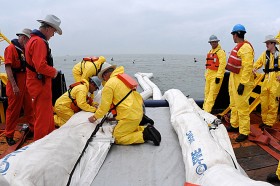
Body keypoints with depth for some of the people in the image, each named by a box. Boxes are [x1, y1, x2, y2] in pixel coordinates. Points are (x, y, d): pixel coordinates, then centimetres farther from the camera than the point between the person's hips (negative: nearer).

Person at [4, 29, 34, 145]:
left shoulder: (24, 50, 14)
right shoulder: (11, 48, -11)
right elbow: (8, 68, -18)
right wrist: (14, 86, -22)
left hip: (25, 84, 8)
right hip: (16, 85, -8)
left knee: (29, 108, 14)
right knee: (13, 110, 0)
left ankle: (33, 129, 26)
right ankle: (9, 135, 13)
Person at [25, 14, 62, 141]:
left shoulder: (34, 39, 16)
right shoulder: (39, 41, -18)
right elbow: (41, 66, -27)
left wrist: (52, 71, 8)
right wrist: (54, 72, -11)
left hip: (37, 82, 11)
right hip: (40, 84, -11)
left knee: (48, 114, 20)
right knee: (43, 117, -1)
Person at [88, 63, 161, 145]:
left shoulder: (109, 85, -11)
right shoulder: (123, 77, 13)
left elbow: (104, 106, -7)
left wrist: (95, 117, 9)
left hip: (130, 116, -9)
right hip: (139, 111, 9)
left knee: (117, 138, 3)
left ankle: (144, 135, -7)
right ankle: (146, 129, 7)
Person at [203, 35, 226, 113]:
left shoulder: (220, 51, -8)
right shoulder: (210, 52, 19)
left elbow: (222, 64, -16)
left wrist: (218, 76, -21)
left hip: (216, 76, -9)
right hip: (209, 75, 9)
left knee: (212, 94, -9)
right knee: (207, 93, 12)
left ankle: (207, 110, -10)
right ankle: (205, 108, 20)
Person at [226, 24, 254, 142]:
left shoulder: (246, 47, -17)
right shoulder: (238, 47, 14)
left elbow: (248, 67, -24)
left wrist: (242, 84, -26)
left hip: (242, 81, -10)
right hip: (234, 79, 10)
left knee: (242, 107, -5)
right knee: (234, 105, 18)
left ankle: (244, 132, 4)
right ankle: (235, 125, 31)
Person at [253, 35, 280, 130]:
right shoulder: (265, 54, 10)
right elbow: (258, 62, 11)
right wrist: (254, 69, -9)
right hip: (267, 79, 5)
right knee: (264, 101, 9)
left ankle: (270, 123, 7)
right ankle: (264, 120, 22)